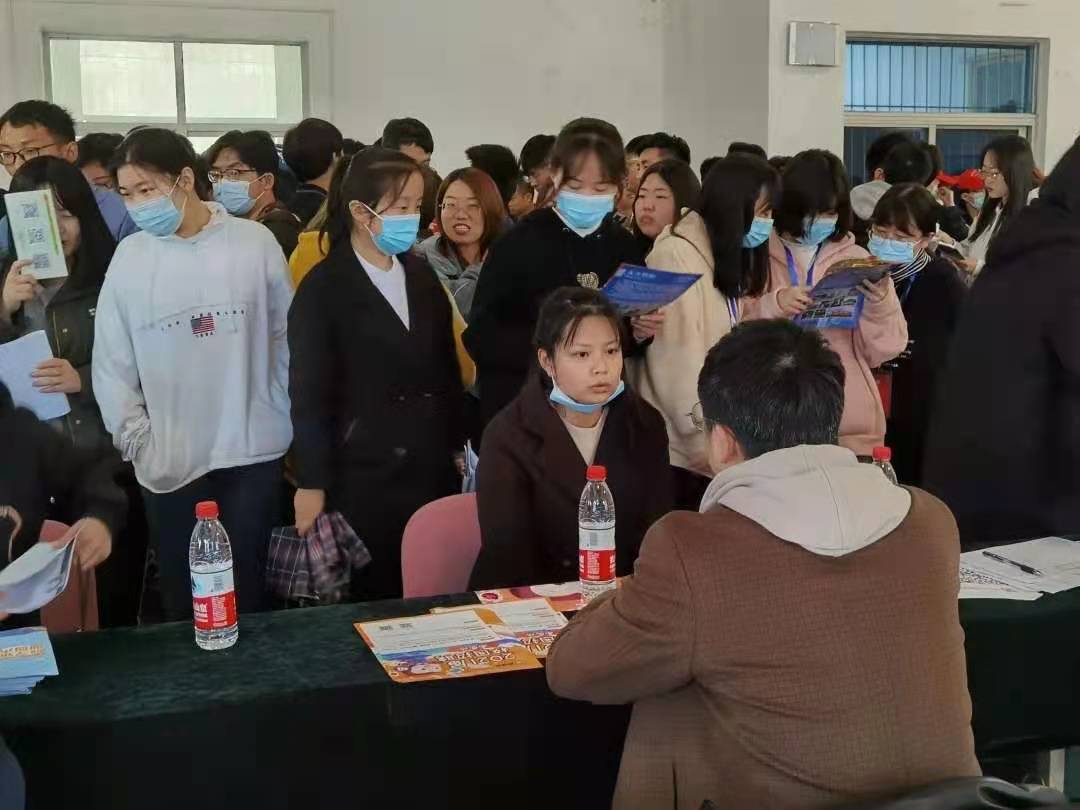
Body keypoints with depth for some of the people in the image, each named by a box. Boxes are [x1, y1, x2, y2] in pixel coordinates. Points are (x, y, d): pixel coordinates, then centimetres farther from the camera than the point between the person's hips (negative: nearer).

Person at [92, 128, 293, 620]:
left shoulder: (255, 243, -5)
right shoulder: (129, 256, -2)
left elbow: (287, 337, 4)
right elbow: (112, 361, 4)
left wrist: (285, 417, 4)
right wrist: (137, 441, -1)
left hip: (254, 450, -1)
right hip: (169, 460, 1)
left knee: (247, 589, 9)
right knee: (182, 598, 8)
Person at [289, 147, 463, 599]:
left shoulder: (422, 275, 9)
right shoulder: (323, 289, -8)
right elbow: (309, 395, -8)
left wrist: (460, 445, 11)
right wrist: (311, 484, -9)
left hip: (433, 470, 5)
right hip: (364, 478, -5)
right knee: (373, 604, 5)